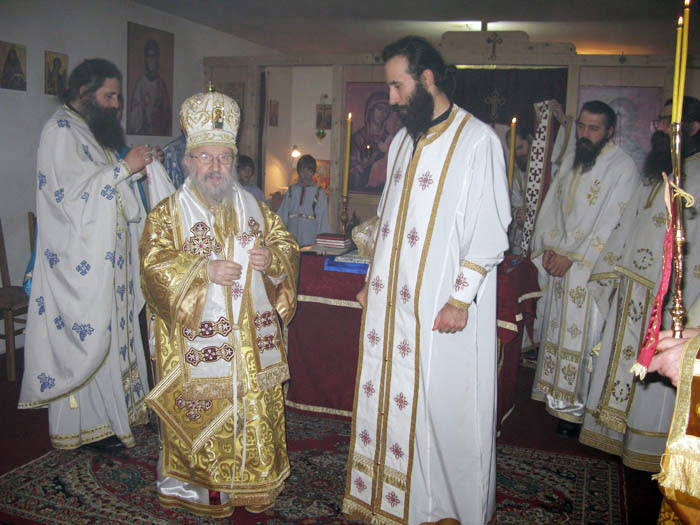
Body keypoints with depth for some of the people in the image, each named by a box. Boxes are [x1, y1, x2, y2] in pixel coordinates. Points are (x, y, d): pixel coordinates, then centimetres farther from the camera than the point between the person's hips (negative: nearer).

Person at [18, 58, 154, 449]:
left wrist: (140, 169, 3)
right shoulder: (60, 131, -11)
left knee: (111, 331, 14)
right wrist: (124, 168, -19)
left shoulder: (95, 131, 17)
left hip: (108, 259, 9)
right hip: (80, 259, -9)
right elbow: (73, 192, -21)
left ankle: (117, 409, 25)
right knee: (87, 336, -2)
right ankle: (88, 426, 9)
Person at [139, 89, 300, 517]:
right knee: (201, 413, 1)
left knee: (256, 409, 8)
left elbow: (288, 245, 15)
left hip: (251, 336, 4)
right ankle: (200, 487, 20)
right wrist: (205, 270, -21)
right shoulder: (167, 214, 1)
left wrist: (271, 257, -8)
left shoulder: (255, 209, 12)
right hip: (196, 338, -3)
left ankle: (254, 483, 24)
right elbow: (154, 265, -9)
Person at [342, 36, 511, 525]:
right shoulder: (403, 140, 14)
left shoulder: (477, 140, -9)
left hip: (441, 308, -7)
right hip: (392, 301, 7)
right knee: (390, 397, 13)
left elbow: (489, 231, -13)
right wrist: (374, 282, 16)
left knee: (444, 408, 3)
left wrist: (461, 298, -17)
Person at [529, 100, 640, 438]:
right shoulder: (570, 162, 13)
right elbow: (550, 207, 13)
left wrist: (571, 257, -16)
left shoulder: (623, 168, -8)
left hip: (592, 268, -6)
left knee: (581, 336, -3)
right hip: (558, 264, 6)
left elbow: (612, 224, -14)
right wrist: (548, 248, -1)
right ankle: (555, 395, 23)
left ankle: (576, 407, 8)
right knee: (555, 330, 11)